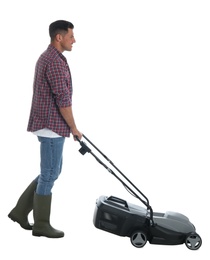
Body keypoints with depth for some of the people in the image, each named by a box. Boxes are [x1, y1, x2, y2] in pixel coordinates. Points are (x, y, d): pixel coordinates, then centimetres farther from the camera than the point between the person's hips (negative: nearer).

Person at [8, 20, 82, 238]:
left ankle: (21, 211, 19)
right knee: (49, 174, -1)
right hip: (52, 126, -10)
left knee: (52, 171, 16)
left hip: (47, 124, 10)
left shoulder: (45, 57, 16)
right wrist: (73, 127, -10)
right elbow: (63, 99, -20)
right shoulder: (55, 61, -18)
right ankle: (41, 224, 9)